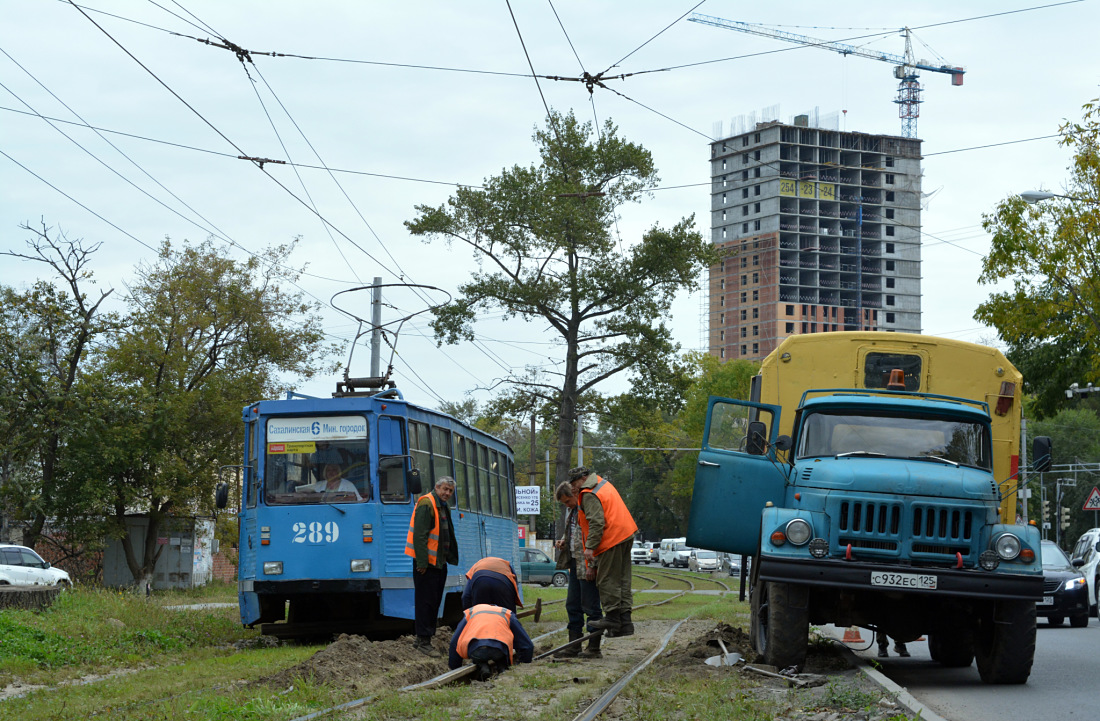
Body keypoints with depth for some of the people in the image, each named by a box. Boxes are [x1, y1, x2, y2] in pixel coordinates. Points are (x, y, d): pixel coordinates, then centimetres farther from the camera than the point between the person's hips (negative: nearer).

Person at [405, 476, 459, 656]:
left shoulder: (443, 507, 17)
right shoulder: (426, 504, -14)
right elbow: (419, 535, -20)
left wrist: (451, 558, 19)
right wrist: (422, 562, -24)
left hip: (439, 562, 10)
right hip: (426, 562, -10)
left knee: (434, 601, 13)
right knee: (425, 601, -8)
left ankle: (424, 638, 21)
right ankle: (423, 641, -6)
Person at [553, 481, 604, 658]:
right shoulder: (570, 510, 15)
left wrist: (591, 566, -20)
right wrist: (563, 541, 8)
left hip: (587, 565, -10)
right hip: (575, 563, 10)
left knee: (591, 606, -5)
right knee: (573, 605, 12)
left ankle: (594, 647, 1)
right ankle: (574, 645, 19)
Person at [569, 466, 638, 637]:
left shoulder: (589, 495, -11)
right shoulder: (603, 485, 20)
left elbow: (596, 522, -20)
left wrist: (590, 546, -19)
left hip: (612, 539, -10)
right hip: (626, 535, 10)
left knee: (607, 580, -4)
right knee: (622, 579, 10)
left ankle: (612, 616, -3)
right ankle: (624, 622, 11)